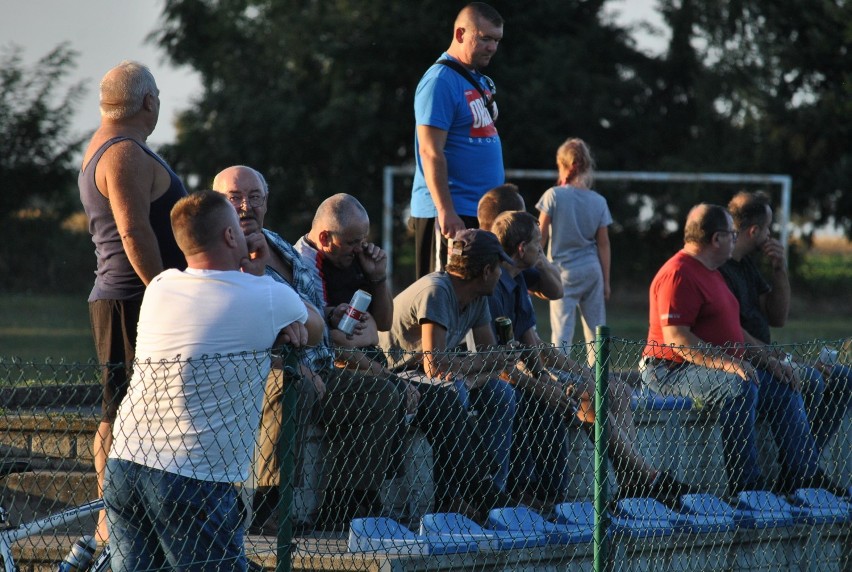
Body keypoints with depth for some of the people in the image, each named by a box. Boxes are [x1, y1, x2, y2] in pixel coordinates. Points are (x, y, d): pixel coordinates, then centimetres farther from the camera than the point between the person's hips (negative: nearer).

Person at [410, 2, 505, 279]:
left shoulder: (480, 81, 17)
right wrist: (446, 212, -24)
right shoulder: (440, 81, -13)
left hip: (481, 213, 9)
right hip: (451, 214, -9)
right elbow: (431, 152, -18)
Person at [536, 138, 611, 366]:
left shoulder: (554, 195, -8)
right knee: (595, 328, 9)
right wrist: (606, 281, 11)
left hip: (564, 271, -3)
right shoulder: (598, 202, 2)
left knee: (562, 328, -5)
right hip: (592, 270, 3)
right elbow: (603, 244, 5)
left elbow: (541, 236, -4)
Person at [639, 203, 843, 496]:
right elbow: (675, 337, -25)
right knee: (739, 388, -34)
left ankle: (805, 474, 3)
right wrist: (726, 363, -30)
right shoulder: (679, 275, -16)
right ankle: (744, 483, -32)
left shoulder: (710, 272, 20)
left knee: (784, 390, 3)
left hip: (718, 366, 11)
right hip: (671, 371, -11)